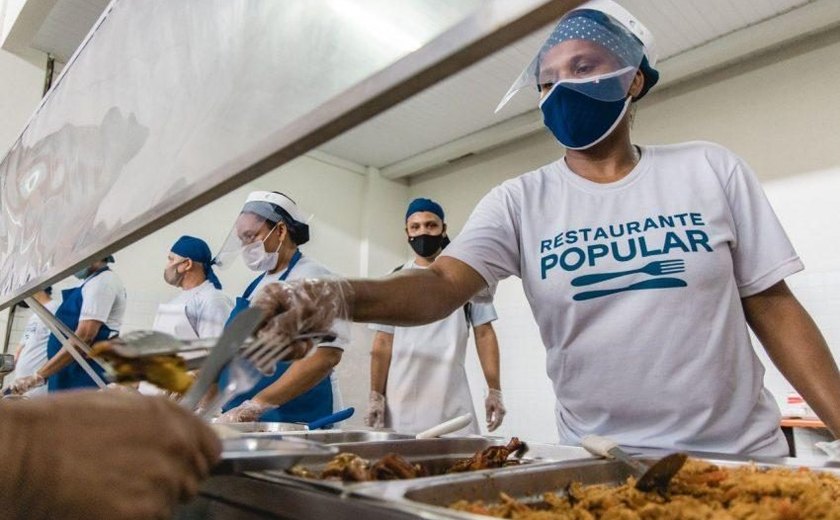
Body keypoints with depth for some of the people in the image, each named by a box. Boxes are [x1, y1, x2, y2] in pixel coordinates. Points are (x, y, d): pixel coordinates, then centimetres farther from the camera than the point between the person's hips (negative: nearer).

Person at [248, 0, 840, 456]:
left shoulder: (711, 169, -1)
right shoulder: (520, 201, -6)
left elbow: (771, 304, 1)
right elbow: (444, 284, -20)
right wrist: (344, 296, -38)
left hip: (740, 453, 1)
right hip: (598, 464, 0)